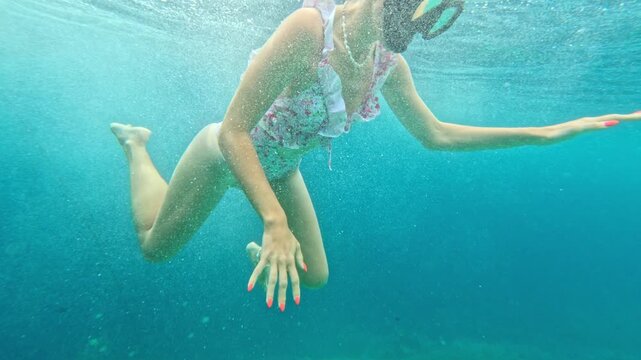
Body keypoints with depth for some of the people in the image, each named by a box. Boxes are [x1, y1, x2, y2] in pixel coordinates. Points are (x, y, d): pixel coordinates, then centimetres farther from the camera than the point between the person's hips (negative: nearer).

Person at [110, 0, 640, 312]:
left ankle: (262, 256, 41)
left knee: (315, 277, 9)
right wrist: (275, 221, -40)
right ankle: (137, 145, 38)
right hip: (226, 153, -4)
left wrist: (546, 133, -4)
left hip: (280, 168, 5)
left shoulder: (390, 66, -13)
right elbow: (232, 132, -32)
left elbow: (436, 134, -4)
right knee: (155, 245, 16)